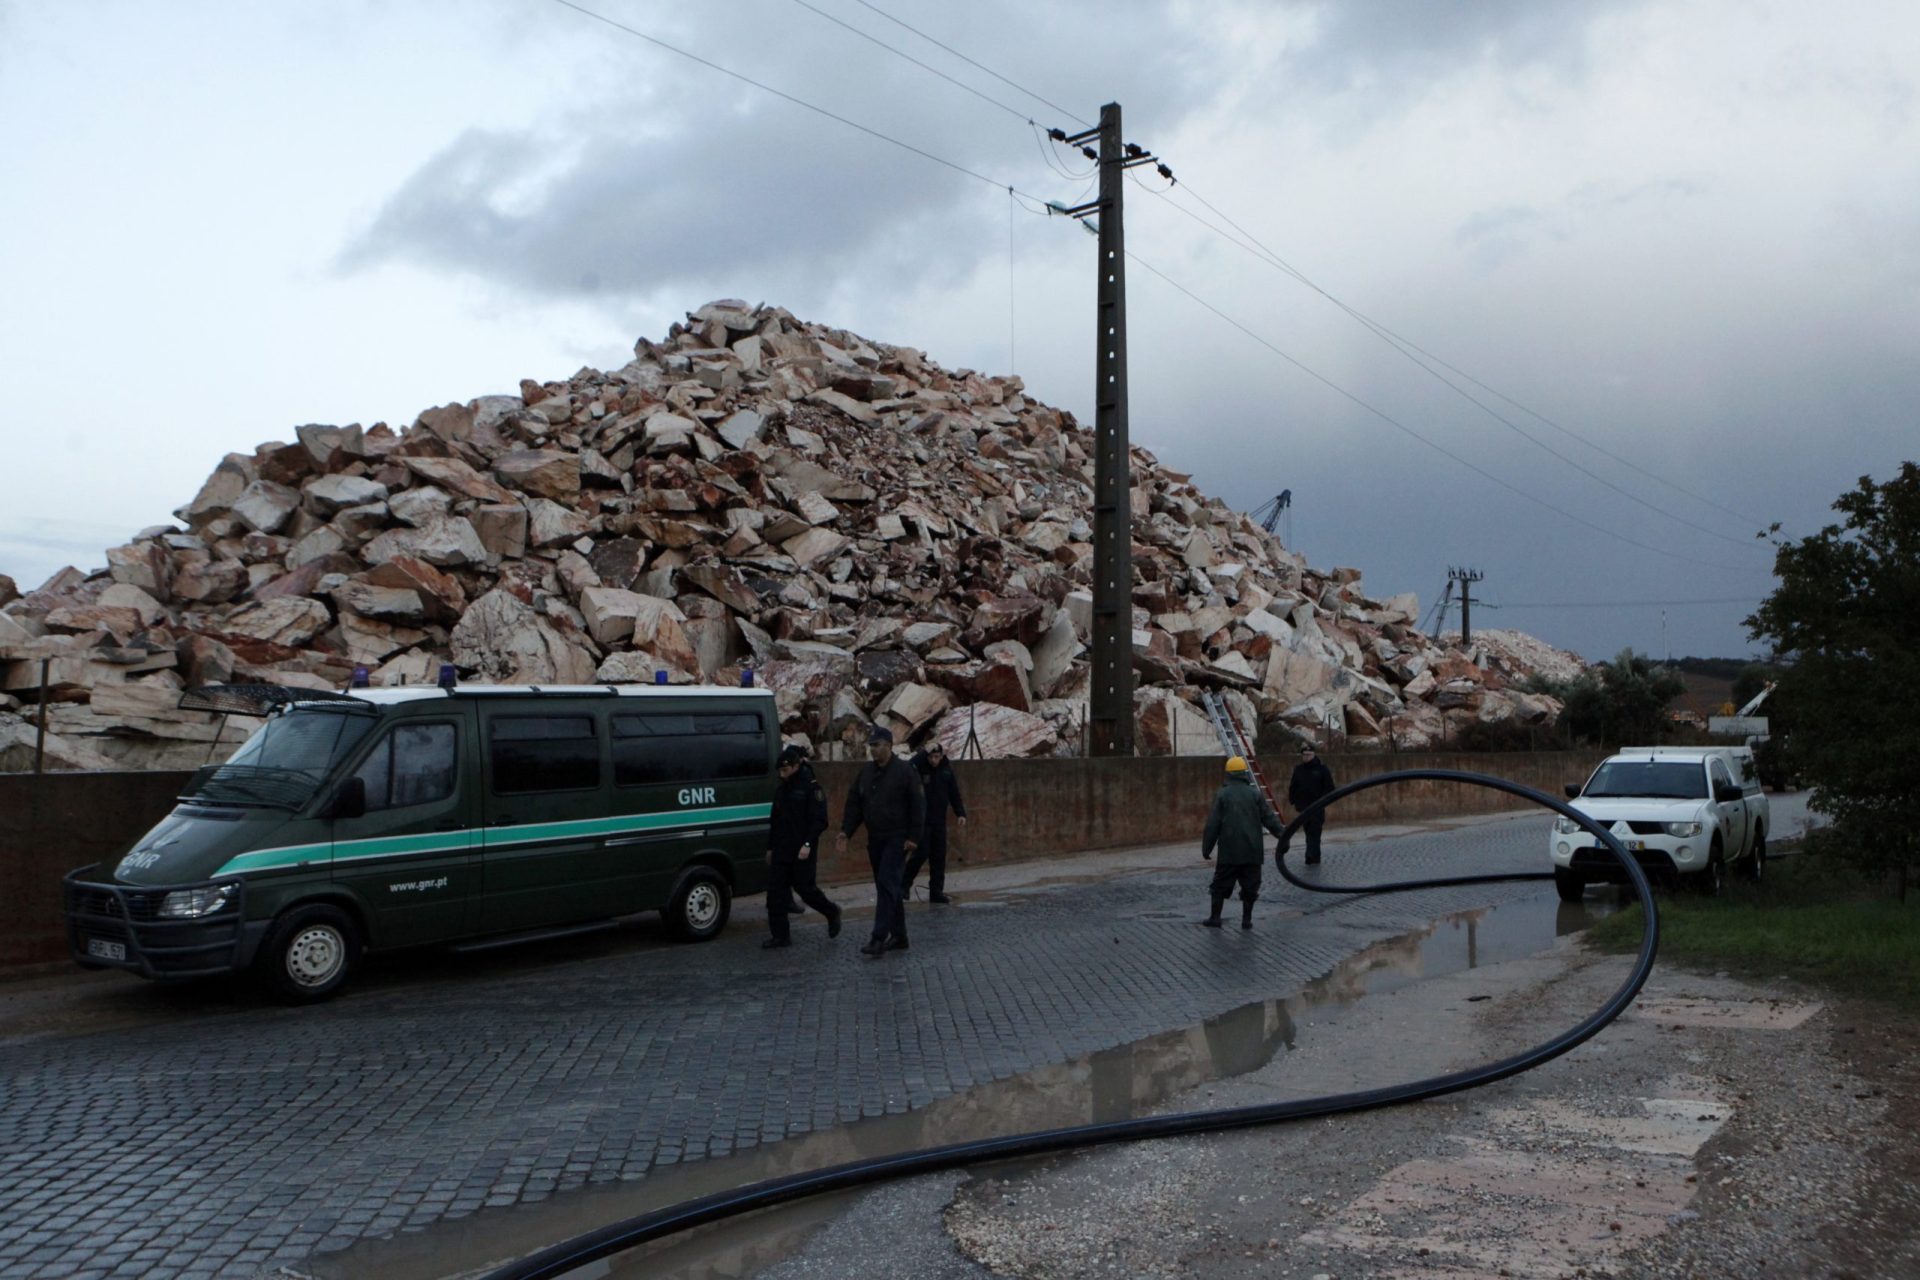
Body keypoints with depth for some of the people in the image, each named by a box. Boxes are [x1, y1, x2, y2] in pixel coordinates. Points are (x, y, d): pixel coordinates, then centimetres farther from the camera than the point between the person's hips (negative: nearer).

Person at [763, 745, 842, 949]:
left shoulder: (812, 787, -9)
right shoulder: (781, 789, 14)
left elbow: (819, 821, -15)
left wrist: (808, 844, -24)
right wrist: (770, 847, 19)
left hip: (802, 852, -7)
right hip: (781, 851, 7)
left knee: (804, 887, -1)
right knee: (775, 890, 0)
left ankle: (832, 913, 26)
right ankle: (781, 935, 5)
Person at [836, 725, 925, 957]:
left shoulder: (904, 771, -9)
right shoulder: (866, 771, 10)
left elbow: (918, 805, -10)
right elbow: (854, 802, 12)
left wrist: (913, 837, -14)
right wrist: (846, 831, 3)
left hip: (897, 839, -7)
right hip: (875, 839, 7)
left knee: (887, 885, -13)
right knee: (887, 887, 10)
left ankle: (879, 938, -16)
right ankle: (898, 936, 19)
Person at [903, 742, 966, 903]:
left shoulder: (946, 770, 4)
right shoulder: (920, 768, -7)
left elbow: (954, 793, 8)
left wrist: (961, 813, -1)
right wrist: (924, 753, -32)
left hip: (939, 821, 4)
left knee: (939, 857, 6)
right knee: (921, 854, -10)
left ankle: (936, 892, 14)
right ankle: (904, 885, 7)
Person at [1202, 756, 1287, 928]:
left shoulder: (1222, 795, -2)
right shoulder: (1255, 794, 1)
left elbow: (1213, 824, -3)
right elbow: (1269, 818, 1)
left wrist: (1206, 847, 3)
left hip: (1228, 851, -1)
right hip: (1251, 850, 1)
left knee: (1221, 884, 9)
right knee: (1249, 885, 9)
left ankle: (1215, 918, 11)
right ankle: (1247, 919, 10)